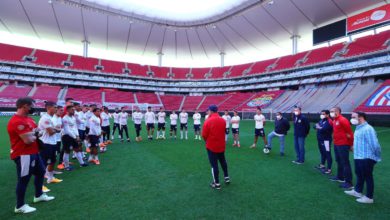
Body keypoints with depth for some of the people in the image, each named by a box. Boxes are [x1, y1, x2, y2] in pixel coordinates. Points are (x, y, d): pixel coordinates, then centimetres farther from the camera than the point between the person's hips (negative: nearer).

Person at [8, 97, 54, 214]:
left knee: (41, 172, 21)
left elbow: (37, 131, 20)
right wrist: (34, 135, -4)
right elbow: (28, 140, -26)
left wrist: (32, 134, -2)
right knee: (24, 179, 1)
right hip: (23, 155, -10)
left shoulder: (28, 119, 10)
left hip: (33, 152, 10)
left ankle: (39, 195, 38)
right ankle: (20, 206, 18)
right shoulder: (17, 121, -23)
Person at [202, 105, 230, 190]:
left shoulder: (208, 121, -20)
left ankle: (217, 183, 16)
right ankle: (226, 177, 38)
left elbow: (204, 135, -14)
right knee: (223, 161, 25)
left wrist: (207, 141, 6)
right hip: (221, 145, 5)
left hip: (211, 146, -5)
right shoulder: (223, 120, -3)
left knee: (214, 164, 6)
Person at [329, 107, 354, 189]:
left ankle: (349, 182, 3)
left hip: (343, 145, -9)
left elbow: (349, 132, -15)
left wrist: (351, 144, -10)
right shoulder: (334, 120, 10)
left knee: (345, 163, -4)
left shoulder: (343, 120, -17)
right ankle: (340, 177, 34)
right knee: (339, 161, 20)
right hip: (336, 144, 9)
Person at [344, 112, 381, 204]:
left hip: (366, 158, -10)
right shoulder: (359, 128, 10)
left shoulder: (367, 129, -21)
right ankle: (358, 191, 38)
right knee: (359, 175, 22)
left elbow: (374, 144, -22)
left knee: (368, 177, 5)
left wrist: (376, 157, -13)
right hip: (358, 157, 10)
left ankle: (369, 197, 19)